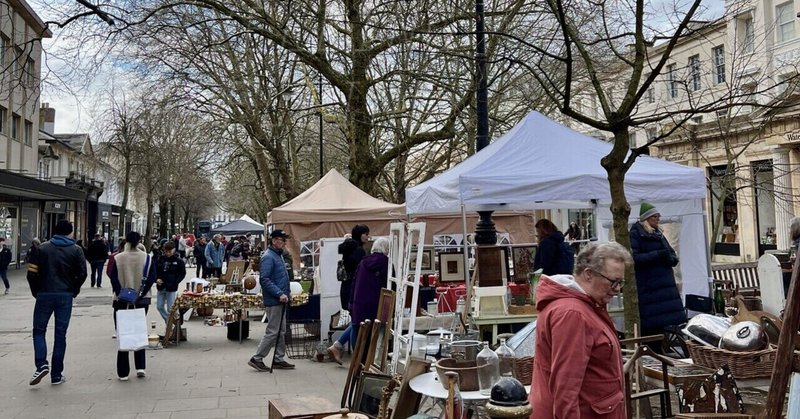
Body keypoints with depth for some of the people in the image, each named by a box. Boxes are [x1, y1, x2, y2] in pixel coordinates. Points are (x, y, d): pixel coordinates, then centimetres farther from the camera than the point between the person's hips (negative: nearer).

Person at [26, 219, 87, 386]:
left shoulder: (42, 248, 2)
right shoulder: (76, 250, 1)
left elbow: (32, 273, -3)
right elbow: (82, 274, -5)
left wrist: (36, 292, 10)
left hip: (44, 295, 0)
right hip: (66, 296, 0)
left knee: (39, 330, 13)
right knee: (60, 334, 5)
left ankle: (41, 364, -7)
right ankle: (57, 375, 9)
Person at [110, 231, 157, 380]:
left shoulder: (117, 258, -5)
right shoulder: (148, 258, -2)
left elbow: (114, 279, -9)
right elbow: (151, 278, -8)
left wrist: (120, 295, -8)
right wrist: (141, 294, -8)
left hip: (122, 301, -1)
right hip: (142, 301, 1)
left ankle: (123, 372, 8)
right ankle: (140, 367, 8)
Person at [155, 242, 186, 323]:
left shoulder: (178, 261, -7)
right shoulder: (161, 259, 3)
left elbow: (183, 273, -2)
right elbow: (155, 271, 12)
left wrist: (175, 282, -12)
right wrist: (157, 279, -7)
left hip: (172, 288, -5)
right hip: (161, 287, 5)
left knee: (170, 309, 0)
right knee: (159, 307, 10)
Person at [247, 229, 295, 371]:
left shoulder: (278, 255, 14)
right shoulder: (268, 257, -16)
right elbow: (264, 279, -24)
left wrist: (286, 292, 14)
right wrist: (280, 294, -25)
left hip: (280, 301, 10)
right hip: (273, 301, -10)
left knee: (281, 331, 14)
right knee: (273, 332, -4)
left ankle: (279, 359, 21)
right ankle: (257, 359, 6)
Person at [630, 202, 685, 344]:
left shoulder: (658, 233, 20)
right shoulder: (636, 233, -3)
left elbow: (673, 255, 19)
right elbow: (634, 258, -14)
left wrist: (670, 258, -4)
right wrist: (657, 255, -19)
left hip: (665, 285, 7)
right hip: (647, 288, -7)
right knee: (650, 327, -10)